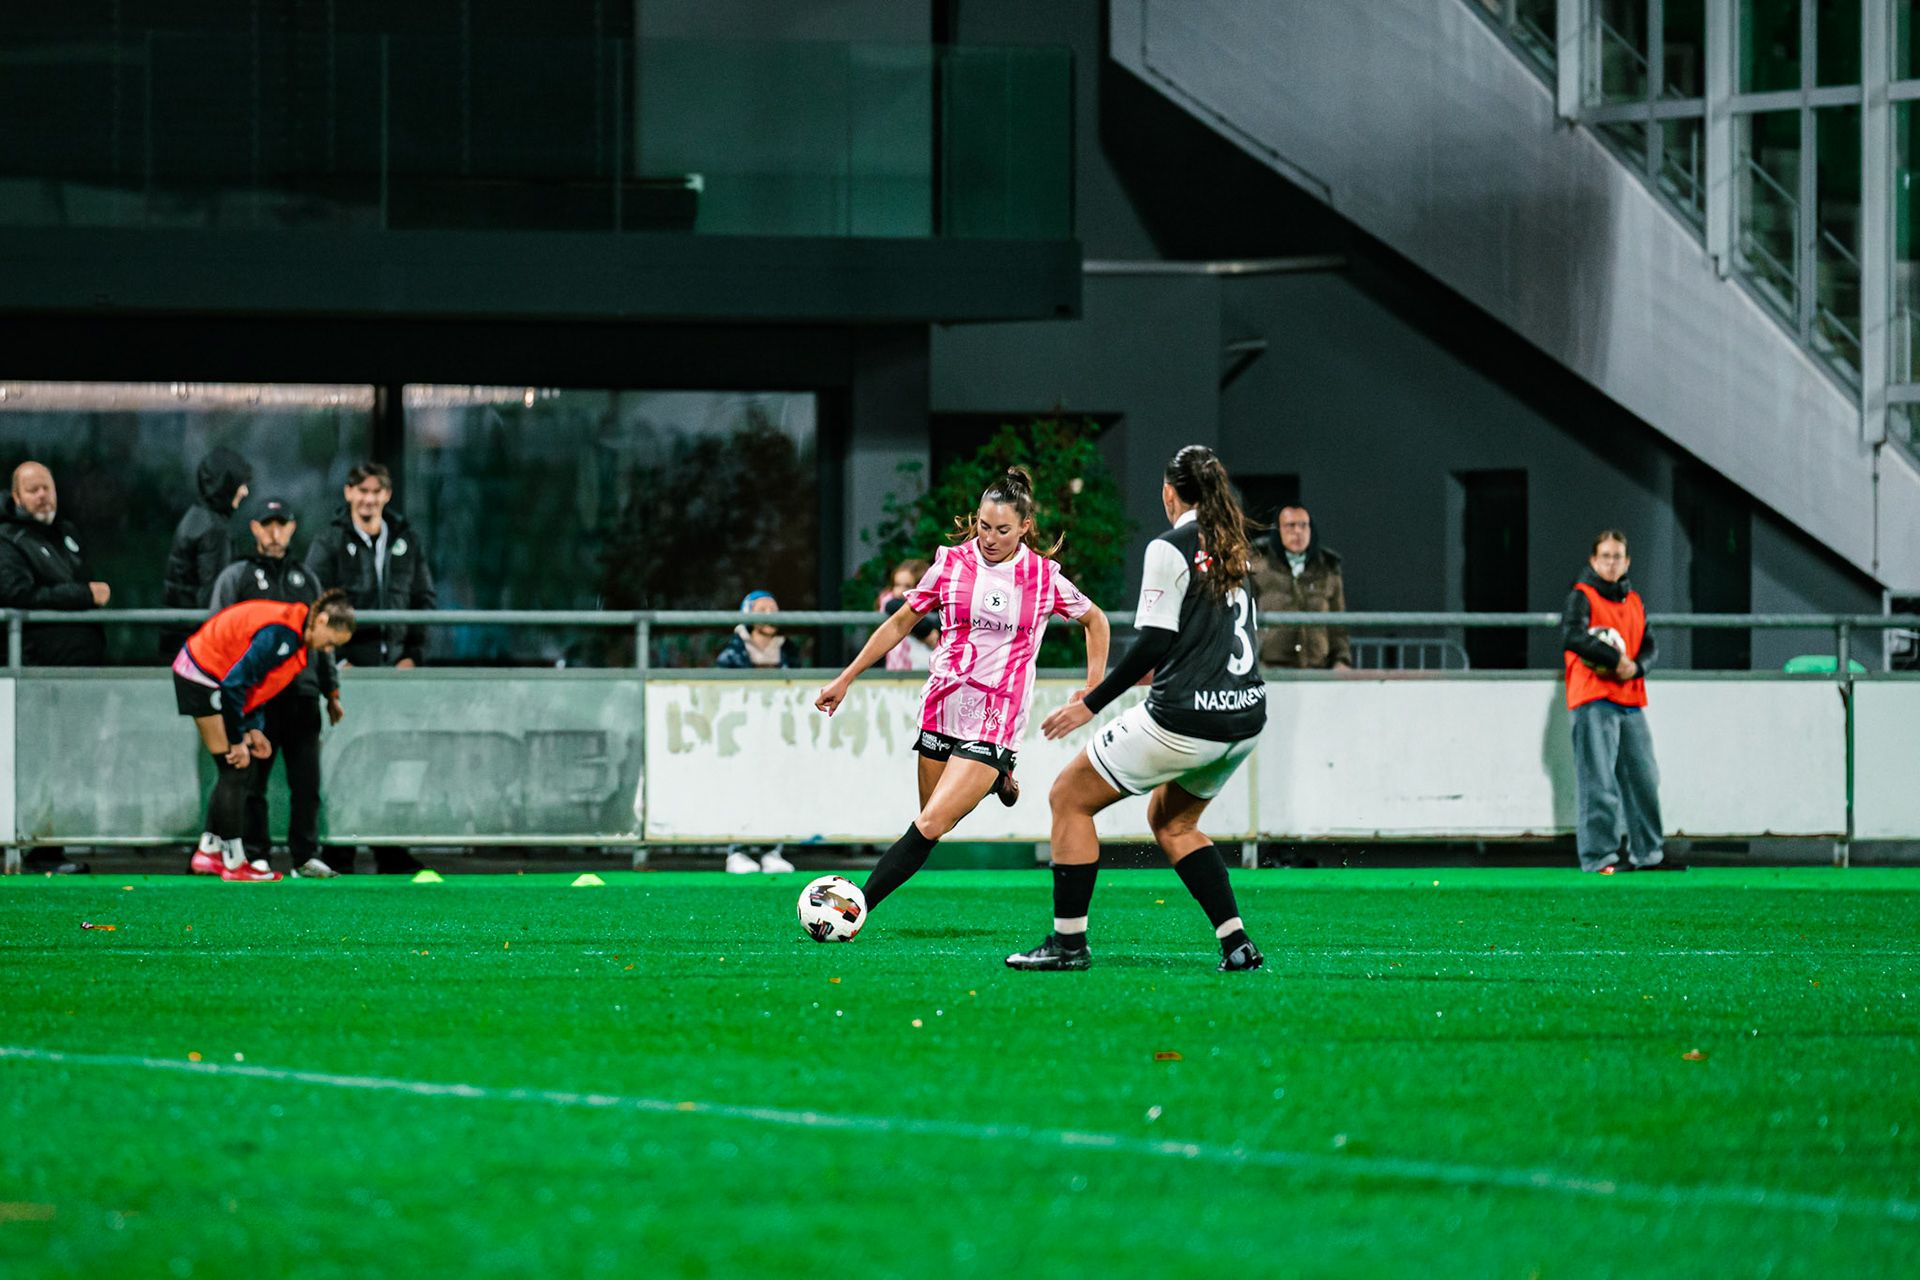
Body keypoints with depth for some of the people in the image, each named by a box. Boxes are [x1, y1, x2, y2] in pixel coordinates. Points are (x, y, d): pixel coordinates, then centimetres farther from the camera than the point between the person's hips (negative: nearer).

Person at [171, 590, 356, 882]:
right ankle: (233, 863, -6)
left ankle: (209, 850, 18)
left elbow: (254, 681, 13)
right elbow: (235, 682, -27)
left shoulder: (294, 633, 5)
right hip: (203, 679, -10)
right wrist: (239, 740, -20)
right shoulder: (281, 635, -27)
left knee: (230, 770, 12)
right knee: (234, 768, -9)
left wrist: (254, 729, 2)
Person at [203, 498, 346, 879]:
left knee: (307, 779, 0)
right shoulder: (236, 577, 8)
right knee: (252, 779, -4)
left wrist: (331, 691, 17)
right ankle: (254, 857, 1)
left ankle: (306, 857, 5)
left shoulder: (305, 579, 20)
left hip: (302, 691, 3)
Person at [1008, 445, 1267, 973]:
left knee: (1069, 796, 7)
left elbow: (1154, 643, -14)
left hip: (1184, 720, -8)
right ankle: (1237, 944, 12)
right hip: (1245, 717, 8)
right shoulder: (1233, 547, 13)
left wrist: (1091, 704, -8)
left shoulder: (1169, 549, -9)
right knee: (1172, 823, 26)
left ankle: (1069, 942, 6)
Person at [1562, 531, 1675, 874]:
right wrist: (1615, 658, -18)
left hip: (1630, 702, 7)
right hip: (1594, 701, -7)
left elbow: (1650, 646, 15)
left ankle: (1647, 853, 19)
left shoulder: (1634, 602, 18)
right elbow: (1572, 638, -17)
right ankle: (1598, 856, -7)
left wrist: (1636, 666, -7)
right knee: (1598, 783, -9)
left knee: (1643, 778, 9)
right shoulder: (1581, 597, -2)